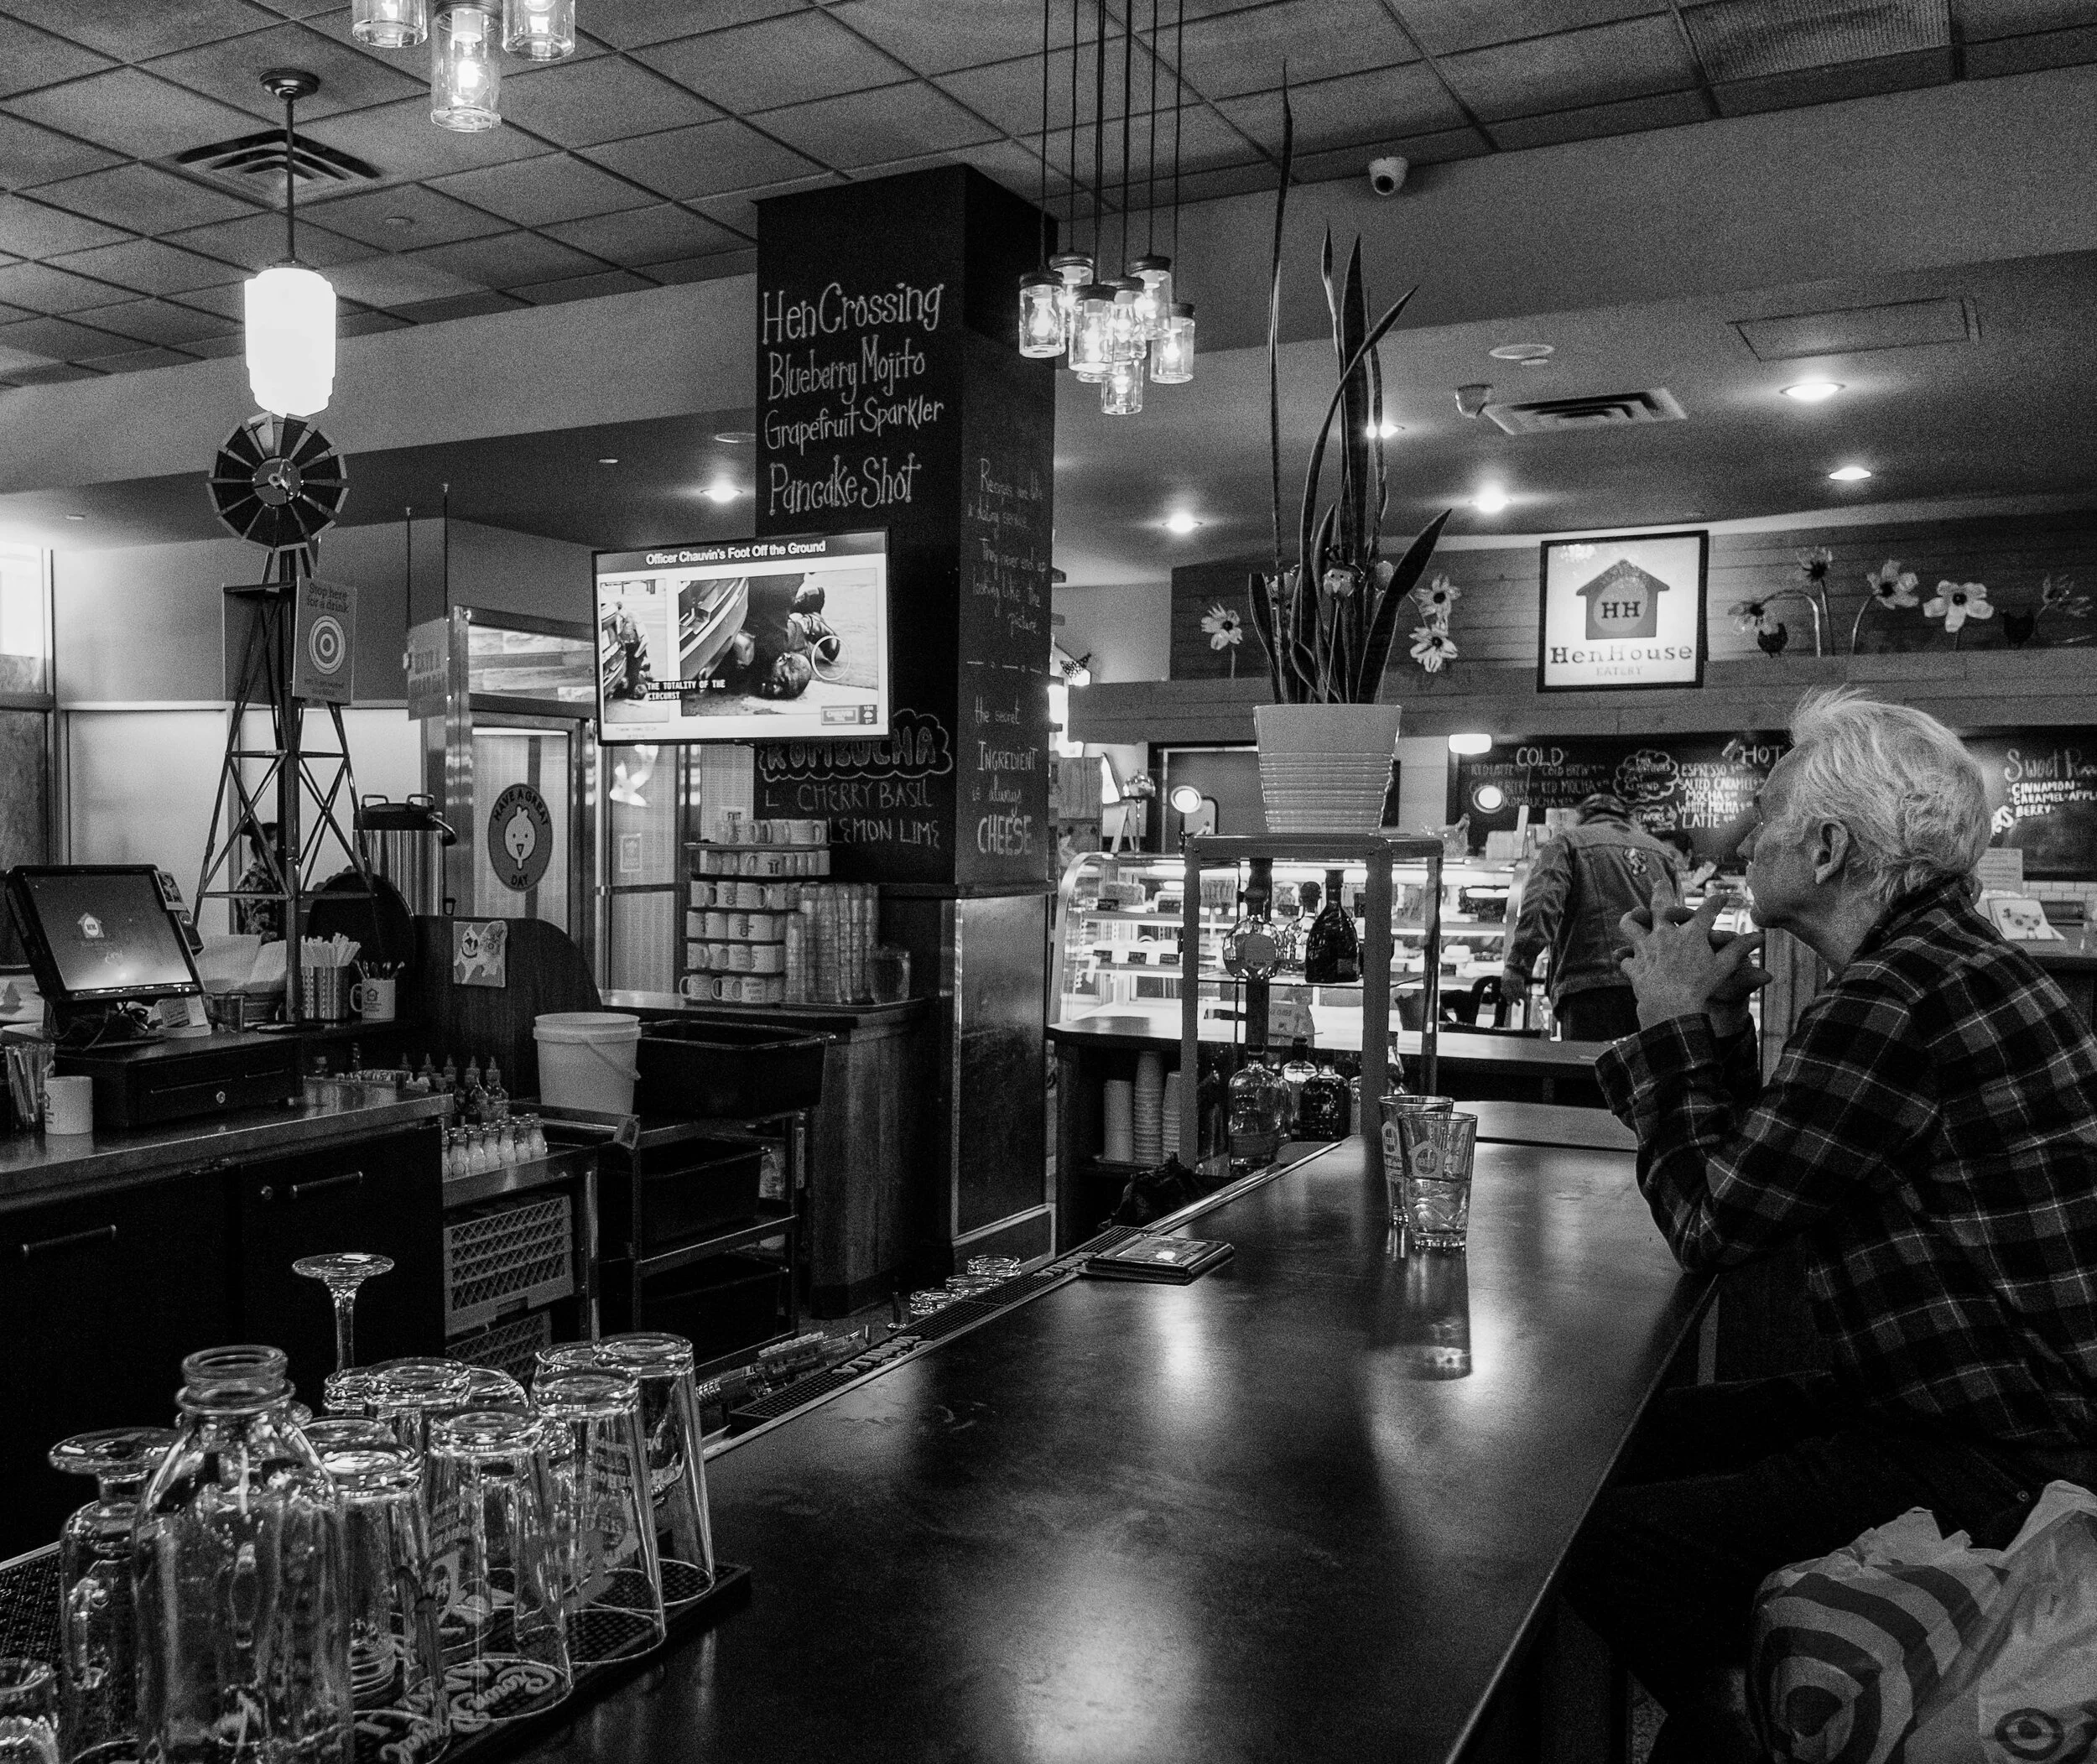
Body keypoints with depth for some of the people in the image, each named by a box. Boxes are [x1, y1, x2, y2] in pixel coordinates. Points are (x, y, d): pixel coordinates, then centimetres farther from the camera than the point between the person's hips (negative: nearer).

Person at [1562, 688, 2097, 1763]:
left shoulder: (1905, 1000, -24)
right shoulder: (1942, 959, 9)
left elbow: (1711, 1223, -17)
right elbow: (1753, 1178, 13)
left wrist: (1679, 1026, -7)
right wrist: (1707, 1025, 4)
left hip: (2005, 1471, -11)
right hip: (1996, 1411, 11)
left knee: (1610, 1546, -17)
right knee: (1643, 1436, 16)